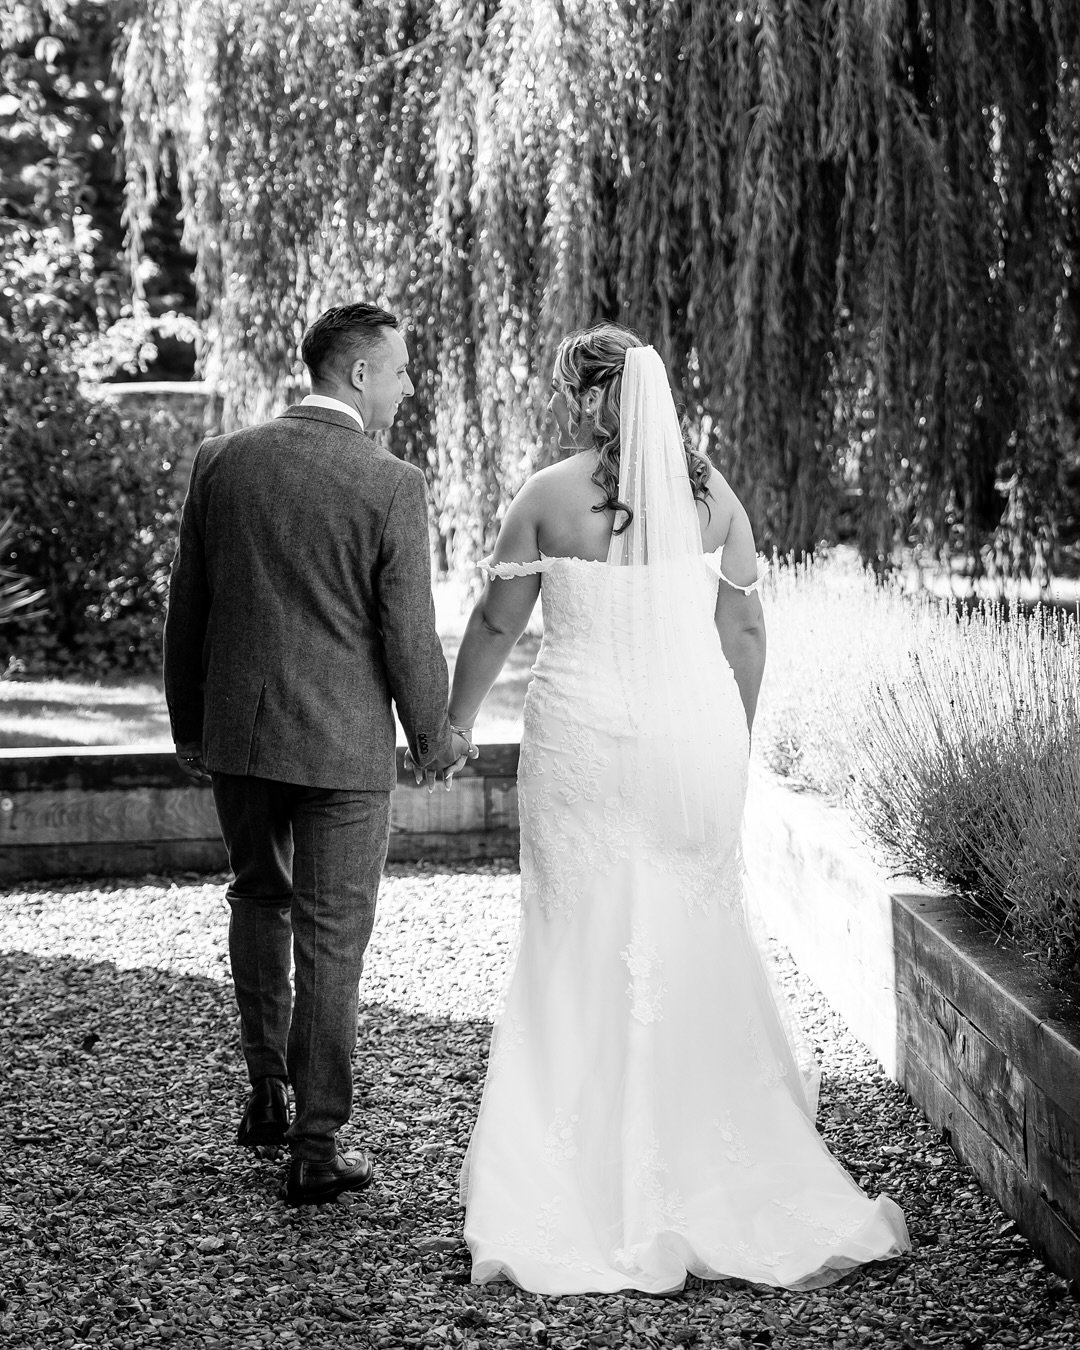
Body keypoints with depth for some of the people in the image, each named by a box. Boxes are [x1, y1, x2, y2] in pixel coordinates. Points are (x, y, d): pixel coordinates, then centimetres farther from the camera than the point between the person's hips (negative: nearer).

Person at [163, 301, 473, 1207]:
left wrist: (188, 725, 16)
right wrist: (435, 738, 5)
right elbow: (408, 636, -11)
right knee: (331, 938, 5)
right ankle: (316, 1148, 11)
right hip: (343, 743, -4)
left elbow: (186, 607, 5)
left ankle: (268, 1094, 30)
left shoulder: (221, 462, 0)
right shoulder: (391, 487, -14)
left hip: (236, 730, 4)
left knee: (259, 896, 25)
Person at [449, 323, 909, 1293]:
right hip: (696, 732, 3)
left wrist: (453, 725, 15)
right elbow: (746, 631, 8)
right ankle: (720, 1146, 20)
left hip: (586, 733, -3)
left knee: (584, 941, 6)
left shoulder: (550, 495, -5)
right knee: (700, 936, 13)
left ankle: (588, 1169, 11)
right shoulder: (710, 492, 4)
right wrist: (733, 743, 20)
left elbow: (495, 624, 1)